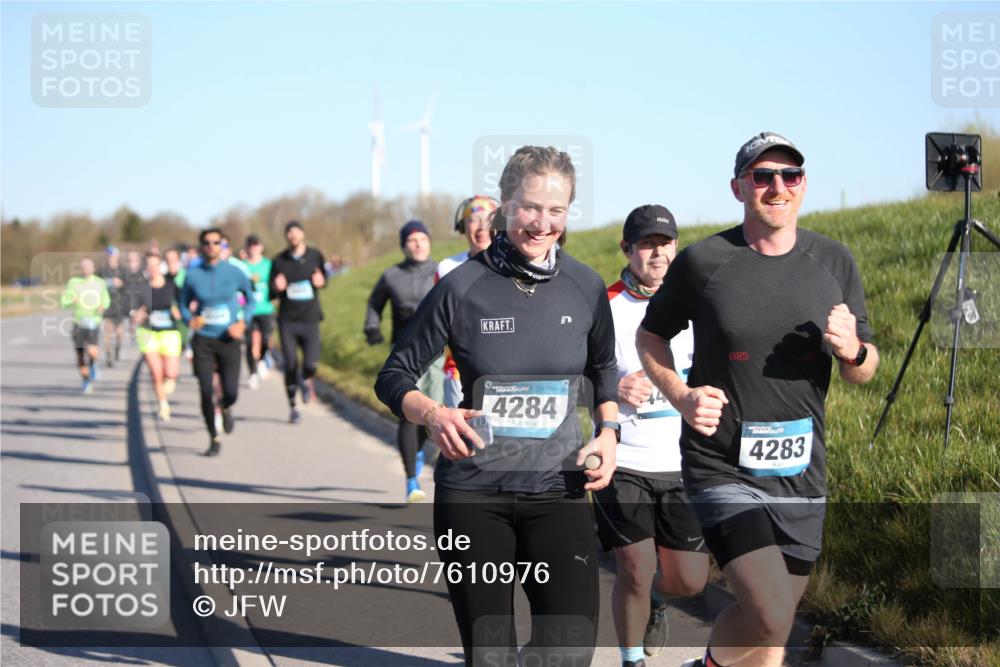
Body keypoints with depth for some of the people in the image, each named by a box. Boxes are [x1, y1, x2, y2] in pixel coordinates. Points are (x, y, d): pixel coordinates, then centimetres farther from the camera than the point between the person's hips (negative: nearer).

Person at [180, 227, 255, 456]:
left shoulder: (234, 273, -3)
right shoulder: (193, 275, -1)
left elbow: (251, 298, 9)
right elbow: (184, 305, 9)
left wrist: (243, 322, -6)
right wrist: (190, 319, -13)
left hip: (228, 340, 0)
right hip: (203, 340, 0)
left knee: (231, 392, -6)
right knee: (206, 392, -6)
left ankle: (226, 408, 33)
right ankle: (214, 440, 11)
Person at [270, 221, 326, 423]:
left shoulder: (315, 256, 3)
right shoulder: (278, 261, 2)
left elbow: (323, 278, 18)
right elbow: (271, 293, 7)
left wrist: (321, 281, -6)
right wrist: (277, 288, -17)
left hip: (309, 318, 0)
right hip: (287, 321, 0)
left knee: (311, 364, -13)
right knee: (290, 365, -1)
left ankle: (307, 381, 24)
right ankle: (292, 406, 16)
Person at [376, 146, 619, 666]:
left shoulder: (586, 288, 1)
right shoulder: (462, 288, -7)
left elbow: (603, 368, 20)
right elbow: (394, 377, 0)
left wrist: (608, 432, 2)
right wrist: (432, 414, -21)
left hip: (557, 490, 1)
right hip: (474, 493, -1)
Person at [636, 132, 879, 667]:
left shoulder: (834, 262, 3)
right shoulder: (703, 261, -7)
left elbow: (864, 373, 10)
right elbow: (650, 336, 8)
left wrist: (852, 350, -13)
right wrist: (681, 397, -9)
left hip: (801, 476, 4)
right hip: (722, 471, -4)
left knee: (764, 618, 15)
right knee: (771, 621, -19)